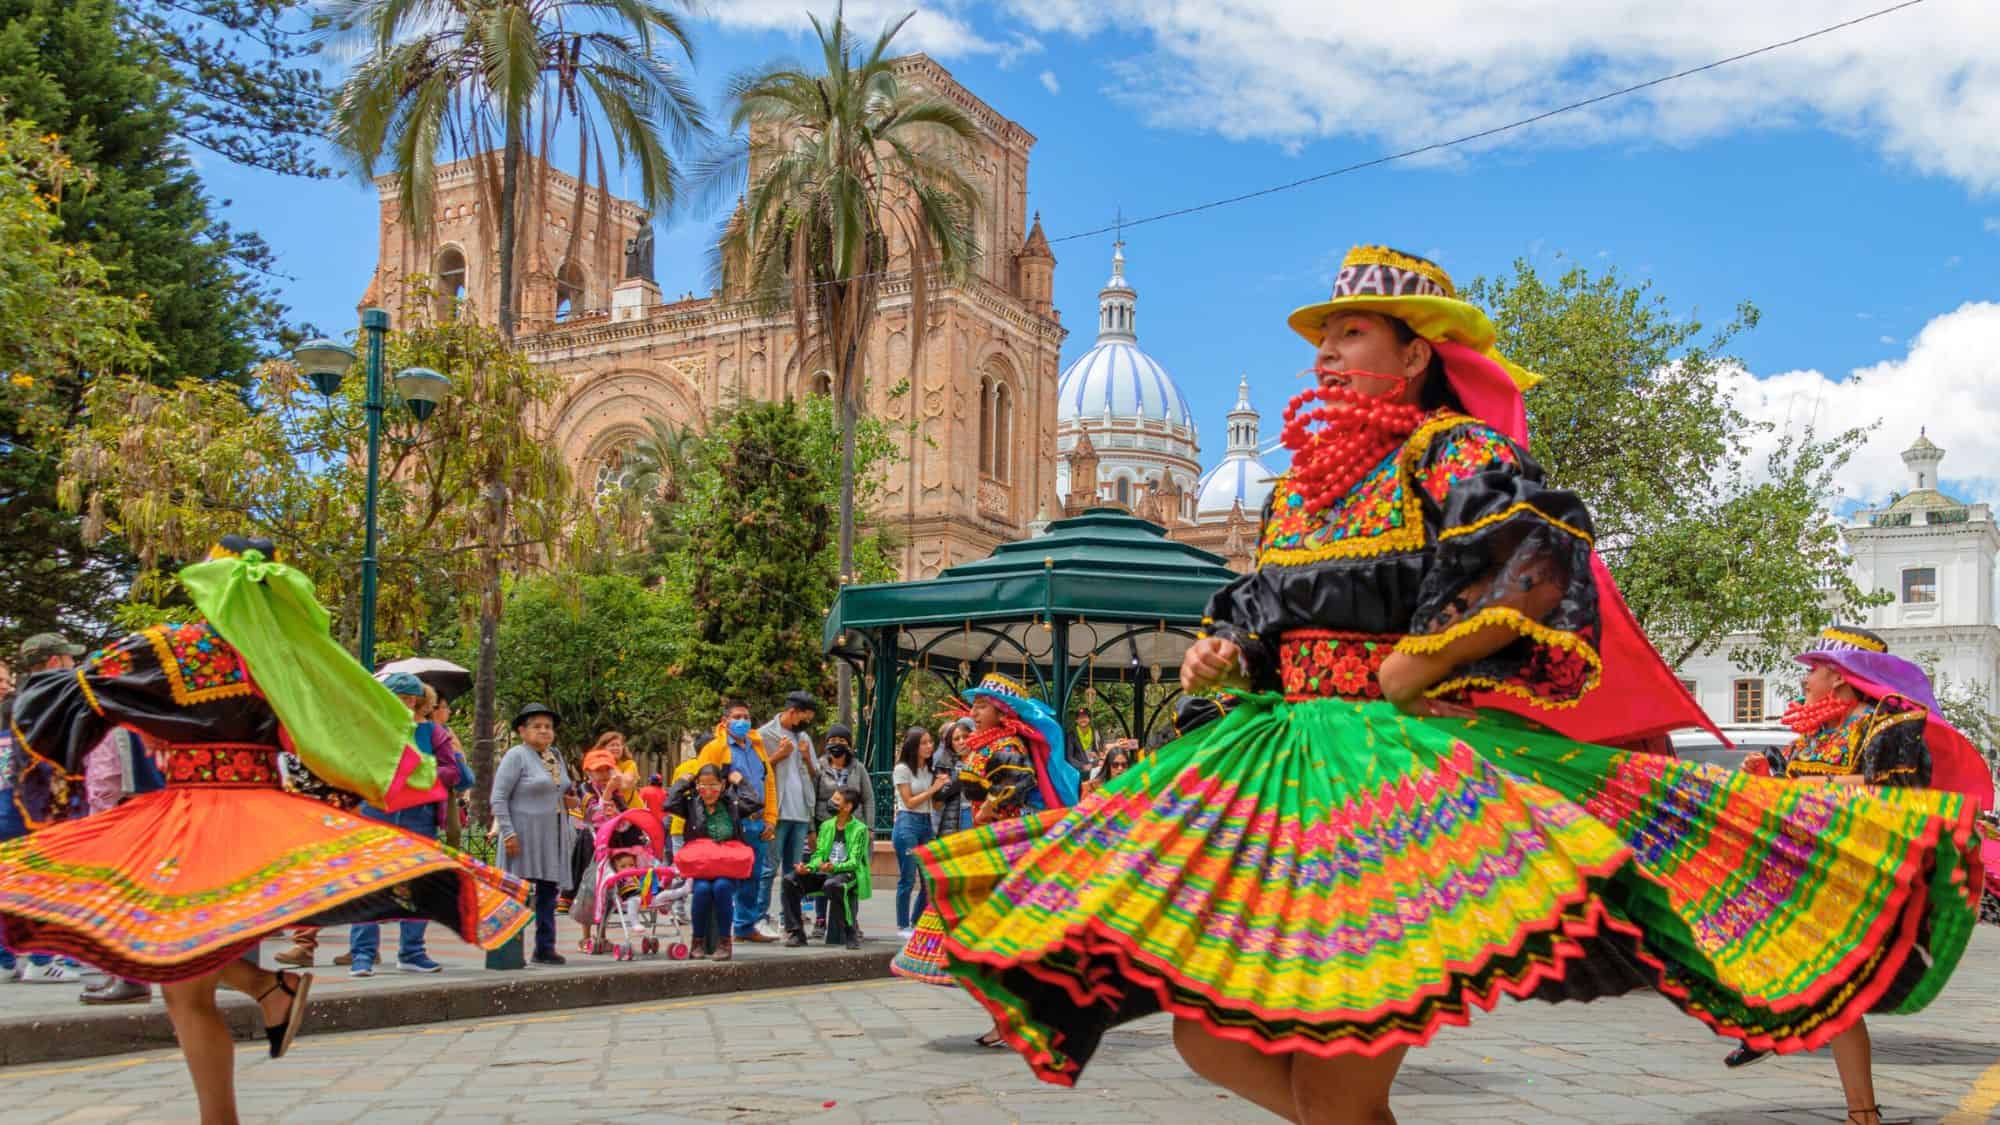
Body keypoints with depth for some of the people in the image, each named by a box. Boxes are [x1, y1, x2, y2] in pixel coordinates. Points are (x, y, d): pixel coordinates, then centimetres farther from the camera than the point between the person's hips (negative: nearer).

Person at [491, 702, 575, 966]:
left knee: (549, 892, 9)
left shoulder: (556, 757, 16)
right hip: (525, 835, -7)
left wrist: (569, 801, 6)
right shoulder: (516, 756, -7)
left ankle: (545, 947, 16)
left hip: (554, 836, 7)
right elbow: (498, 798, -11)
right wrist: (508, 833, -18)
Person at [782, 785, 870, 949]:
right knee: (790, 879, -18)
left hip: (848, 874, -6)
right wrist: (809, 867, -12)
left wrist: (834, 867, -31)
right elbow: (819, 854, 10)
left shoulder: (860, 829, -2)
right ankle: (796, 932, -10)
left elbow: (854, 861, -12)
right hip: (825, 873, 6)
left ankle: (850, 934, -24)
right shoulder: (826, 826, 15)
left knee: (832, 884, -40)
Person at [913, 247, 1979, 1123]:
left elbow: (1539, 571, -18)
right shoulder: (1299, 485, 20)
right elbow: (1253, 606, 27)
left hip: (1413, 762, -8)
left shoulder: (1452, 452, -2)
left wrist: (1403, 675, -16)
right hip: (1282, 758, 8)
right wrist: (1216, 652, 5)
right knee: (1205, 1029, 2)